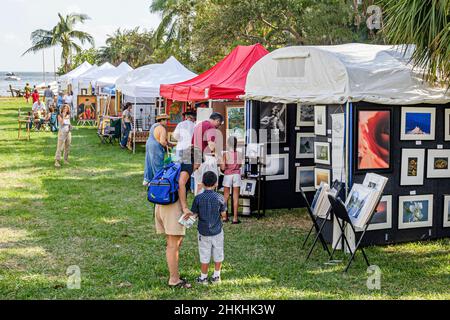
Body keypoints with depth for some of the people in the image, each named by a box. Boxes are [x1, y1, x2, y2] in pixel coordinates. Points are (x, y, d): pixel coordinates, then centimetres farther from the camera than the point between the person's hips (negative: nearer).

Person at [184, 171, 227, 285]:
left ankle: (203, 277, 18)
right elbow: (223, 214, -2)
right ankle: (216, 276, 22)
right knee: (218, 254, 14)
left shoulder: (198, 198, -11)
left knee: (205, 255, 9)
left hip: (203, 231, 0)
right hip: (217, 231, 0)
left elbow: (194, 214, -10)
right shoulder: (219, 198, -10)